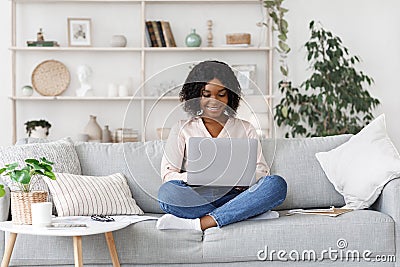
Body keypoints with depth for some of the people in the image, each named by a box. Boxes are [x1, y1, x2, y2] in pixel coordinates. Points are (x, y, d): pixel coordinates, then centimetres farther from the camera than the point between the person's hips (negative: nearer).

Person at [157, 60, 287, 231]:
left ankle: (199, 223, -35)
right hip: (196, 197, -1)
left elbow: (261, 170, 10)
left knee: (277, 184, -28)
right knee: (167, 192, -33)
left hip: (234, 196, 2)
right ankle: (244, 215, -29)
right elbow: (168, 175, 5)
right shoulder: (182, 130, 16)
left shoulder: (245, 129, 20)